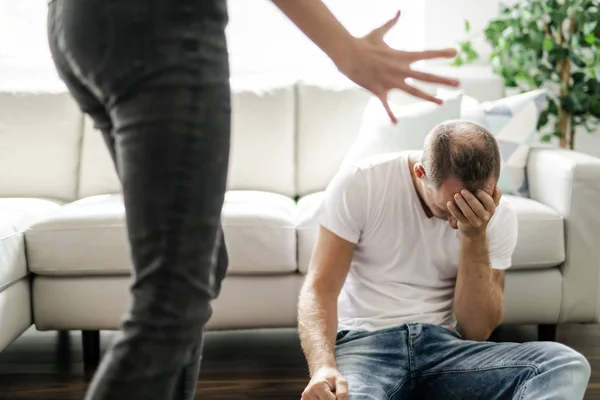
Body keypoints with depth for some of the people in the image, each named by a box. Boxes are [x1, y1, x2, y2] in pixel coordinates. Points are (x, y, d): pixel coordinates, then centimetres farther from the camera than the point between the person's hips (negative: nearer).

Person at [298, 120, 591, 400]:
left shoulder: (498, 215, -3)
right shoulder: (360, 183, -9)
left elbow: (476, 332, -4)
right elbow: (321, 288, -10)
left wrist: (475, 237, -17)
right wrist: (323, 367, -29)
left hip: (445, 344, 4)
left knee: (567, 364, -25)